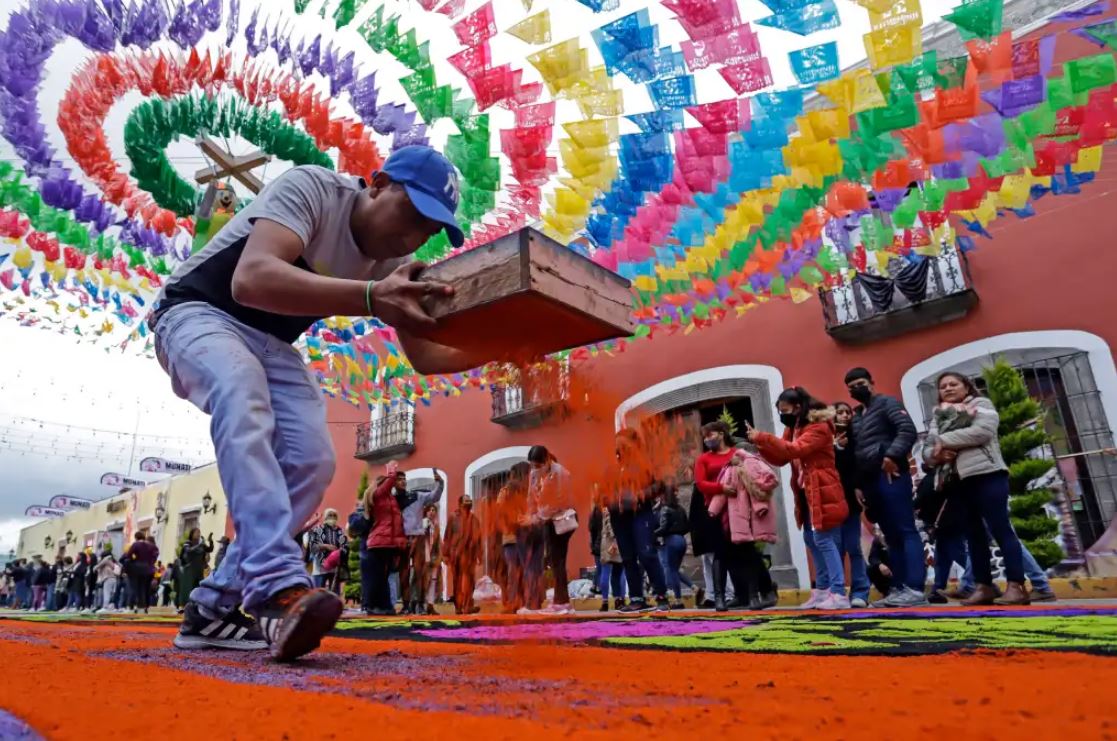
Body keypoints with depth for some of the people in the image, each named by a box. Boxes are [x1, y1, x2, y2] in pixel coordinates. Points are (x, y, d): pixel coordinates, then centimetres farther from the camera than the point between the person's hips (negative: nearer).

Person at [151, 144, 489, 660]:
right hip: (198, 313, -6)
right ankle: (278, 588, -46)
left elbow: (424, 354, -5)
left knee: (312, 460, -13)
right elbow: (251, 280, -43)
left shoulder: (397, 262, -6)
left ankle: (213, 606, -3)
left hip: (271, 342, 6)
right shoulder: (312, 188, -25)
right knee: (243, 394, -38)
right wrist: (370, 297, -56)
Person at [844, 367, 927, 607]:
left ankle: (915, 589, -12)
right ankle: (900, 588, 12)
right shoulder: (855, 416, 22)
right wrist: (858, 482, 10)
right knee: (891, 536, 9)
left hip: (890, 475, -8)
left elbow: (908, 430, -14)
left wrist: (891, 456, -22)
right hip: (869, 480, 8)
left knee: (906, 532, -9)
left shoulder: (887, 403, 1)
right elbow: (854, 448, 19)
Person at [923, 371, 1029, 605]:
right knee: (974, 534, 7)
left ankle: (1016, 586, -9)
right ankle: (984, 586, 10)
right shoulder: (938, 416, 20)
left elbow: (982, 431, -14)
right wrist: (937, 454, -12)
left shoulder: (981, 404, 6)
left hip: (987, 475, -6)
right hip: (959, 481, 6)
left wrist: (944, 440, -10)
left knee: (1000, 528, -9)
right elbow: (927, 449, 12)